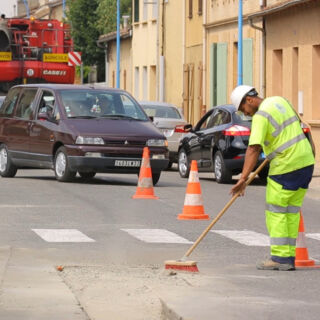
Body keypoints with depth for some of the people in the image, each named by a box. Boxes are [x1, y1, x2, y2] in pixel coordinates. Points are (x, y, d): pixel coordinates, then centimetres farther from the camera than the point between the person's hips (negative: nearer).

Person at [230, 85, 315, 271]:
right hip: (306, 162, 9)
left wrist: (243, 179, -26)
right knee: (292, 211, 10)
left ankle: (280, 258, -6)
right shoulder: (280, 101, 11)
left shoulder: (261, 116, -14)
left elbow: (254, 149, -23)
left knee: (276, 212, -2)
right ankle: (289, 258, 10)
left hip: (286, 167, -9)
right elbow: (297, 123, 29)